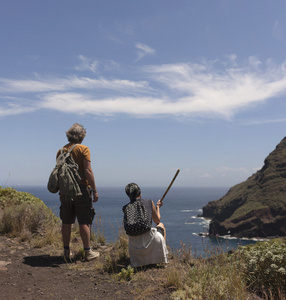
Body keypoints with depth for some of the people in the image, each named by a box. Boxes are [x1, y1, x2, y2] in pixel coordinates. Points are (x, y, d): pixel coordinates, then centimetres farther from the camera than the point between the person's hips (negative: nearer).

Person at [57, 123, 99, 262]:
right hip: (81, 189, -5)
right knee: (84, 222, 1)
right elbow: (88, 171, -14)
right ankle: (88, 252, 7)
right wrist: (94, 190, -10)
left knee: (66, 222, 10)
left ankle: (66, 252, 17)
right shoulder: (83, 149, -7)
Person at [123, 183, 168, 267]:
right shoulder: (149, 202, 1)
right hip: (149, 240, -3)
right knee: (161, 225, 29)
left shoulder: (125, 208, 6)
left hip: (134, 244, 3)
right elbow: (157, 221, 13)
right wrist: (158, 207, 30)